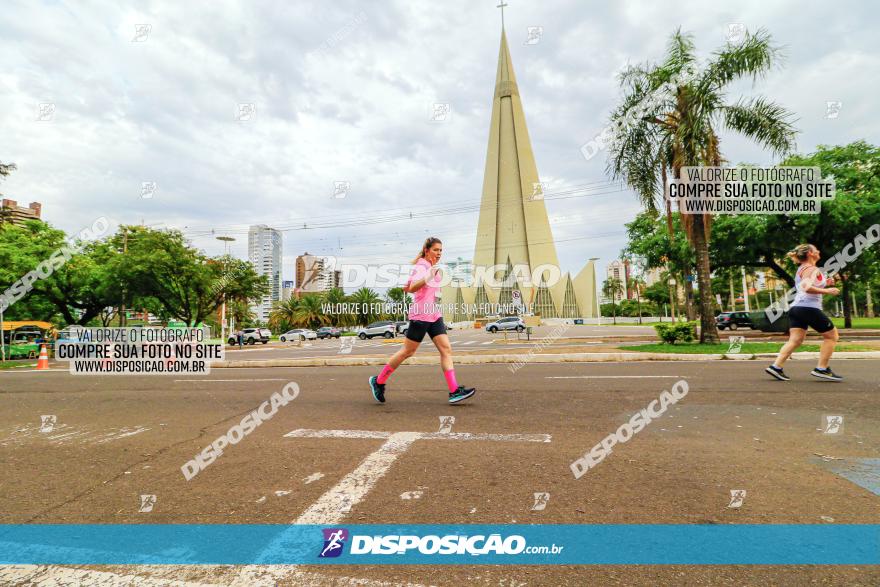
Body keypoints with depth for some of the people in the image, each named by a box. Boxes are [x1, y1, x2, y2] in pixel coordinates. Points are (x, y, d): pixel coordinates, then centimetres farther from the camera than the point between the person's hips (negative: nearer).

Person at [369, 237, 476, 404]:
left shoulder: (431, 267, 17)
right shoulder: (421, 266, -11)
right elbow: (412, 288, -31)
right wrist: (427, 278, -44)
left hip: (434, 315, 9)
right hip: (420, 315, -9)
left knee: (446, 349, -3)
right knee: (408, 352, 0)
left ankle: (454, 391, -5)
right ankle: (378, 381, 17)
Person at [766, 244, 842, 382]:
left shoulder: (802, 269, 22)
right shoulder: (811, 269, -8)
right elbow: (807, 288, -23)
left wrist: (824, 284, 22)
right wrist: (827, 291, -16)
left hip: (796, 308, 9)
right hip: (809, 307, -9)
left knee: (795, 340, 3)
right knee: (832, 335, 6)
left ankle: (776, 366, -8)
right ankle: (822, 369, 5)